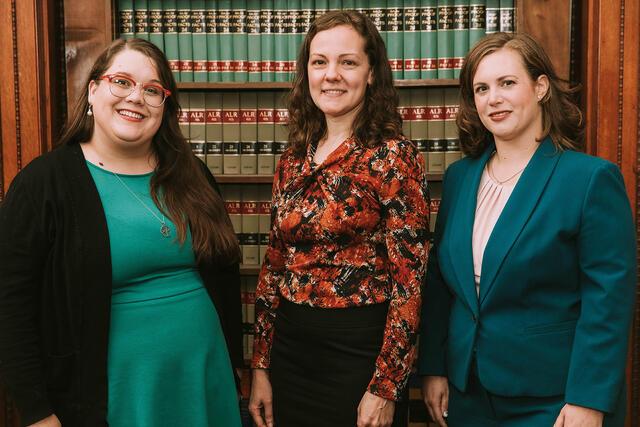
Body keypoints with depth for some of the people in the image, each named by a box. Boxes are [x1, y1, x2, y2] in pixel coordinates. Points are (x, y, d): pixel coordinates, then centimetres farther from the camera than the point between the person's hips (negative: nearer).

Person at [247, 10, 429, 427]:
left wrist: (385, 388, -14)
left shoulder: (393, 155, -11)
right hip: (289, 349, 5)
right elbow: (274, 267, 8)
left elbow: (410, 278, -13)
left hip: (360, 352, -5)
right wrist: (261, 365, 8)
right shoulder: (294, 159, 4)